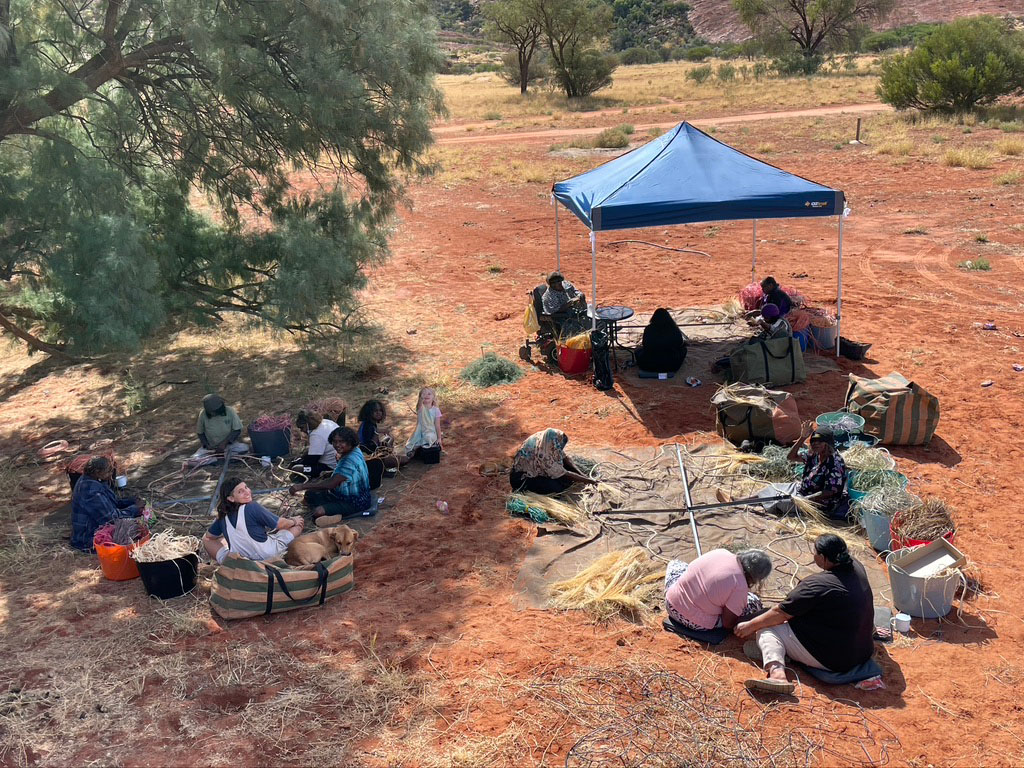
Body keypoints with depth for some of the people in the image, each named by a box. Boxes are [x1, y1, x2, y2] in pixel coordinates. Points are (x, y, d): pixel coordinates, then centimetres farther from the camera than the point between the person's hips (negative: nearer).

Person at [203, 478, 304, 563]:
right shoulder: (252, 508, -19)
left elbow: (208, 536, 16)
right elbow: (280, 524, -8)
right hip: (267, 555, -3)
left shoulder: (222, 517, -2)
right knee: (299, 523, 8)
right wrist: (294, 521, 12)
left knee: (206, 540, 24)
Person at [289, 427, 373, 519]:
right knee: (310, 494, 11)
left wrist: (302, 486, -31)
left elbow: (331, 483, -33)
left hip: (356, 502, -11)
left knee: (318, 512, -30)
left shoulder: (351, 460, -28)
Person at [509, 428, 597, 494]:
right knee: (556, 487, -23)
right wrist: (588, 480, -21)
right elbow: (564, 474, -27)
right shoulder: (541, 454, -36)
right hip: (521, 477, -8)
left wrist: (582, 474, -9)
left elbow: (565, 458, -1)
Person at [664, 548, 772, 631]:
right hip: (698, 624, -4)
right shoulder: (740, 586, -21)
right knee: (754, 602, 6)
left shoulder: (721, 552, -6)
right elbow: (728, 624, -13)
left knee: (676, 564, 33)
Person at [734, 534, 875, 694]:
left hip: (832, 659, -9)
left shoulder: (816, 586, -21)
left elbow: (780, 614, -12)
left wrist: (750, 626, -2)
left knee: (767, 631, -8)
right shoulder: (857, 567, -3)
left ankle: (776, 671, -28)